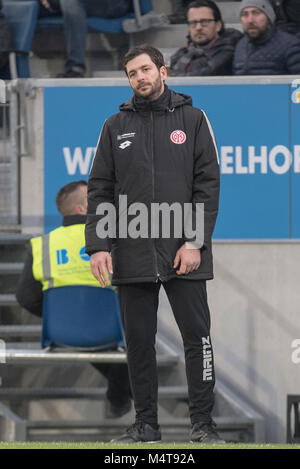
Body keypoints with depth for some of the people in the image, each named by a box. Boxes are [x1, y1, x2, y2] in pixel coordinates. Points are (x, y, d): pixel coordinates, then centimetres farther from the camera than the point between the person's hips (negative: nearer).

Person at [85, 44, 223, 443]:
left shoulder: (192, 119, 4)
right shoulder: (115, 127, 10)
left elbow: (208, 183, 0)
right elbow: (100, 190, 8)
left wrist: (195, 242, -9)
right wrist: (98, 245, -4)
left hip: (184, 257, -2)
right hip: (132, 256, 2)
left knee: (197, 336, -2)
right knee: (138, 342, 5)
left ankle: (202, 422, 4)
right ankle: (145, 423, 12)